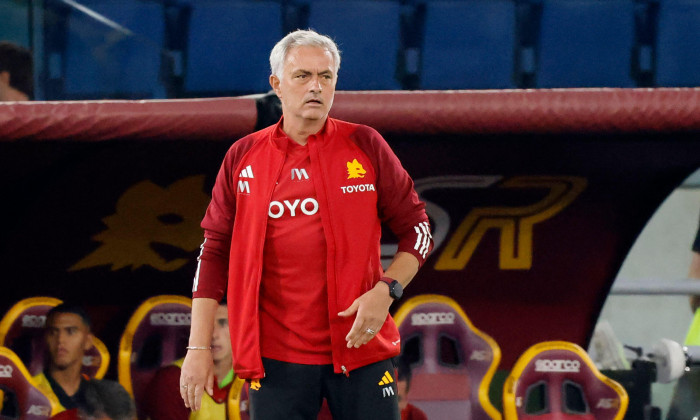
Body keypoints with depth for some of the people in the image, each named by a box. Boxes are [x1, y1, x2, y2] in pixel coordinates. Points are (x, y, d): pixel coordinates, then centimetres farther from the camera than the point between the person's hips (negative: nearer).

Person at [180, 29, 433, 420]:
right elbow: (215, 252, 8)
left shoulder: (365, 146, 4)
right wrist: (199, 347, 3)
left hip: (361, 346, 0)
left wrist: (387, 290, -9)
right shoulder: (243, 157, 6)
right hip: (276, 355, 0)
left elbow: (416, 228, 8)